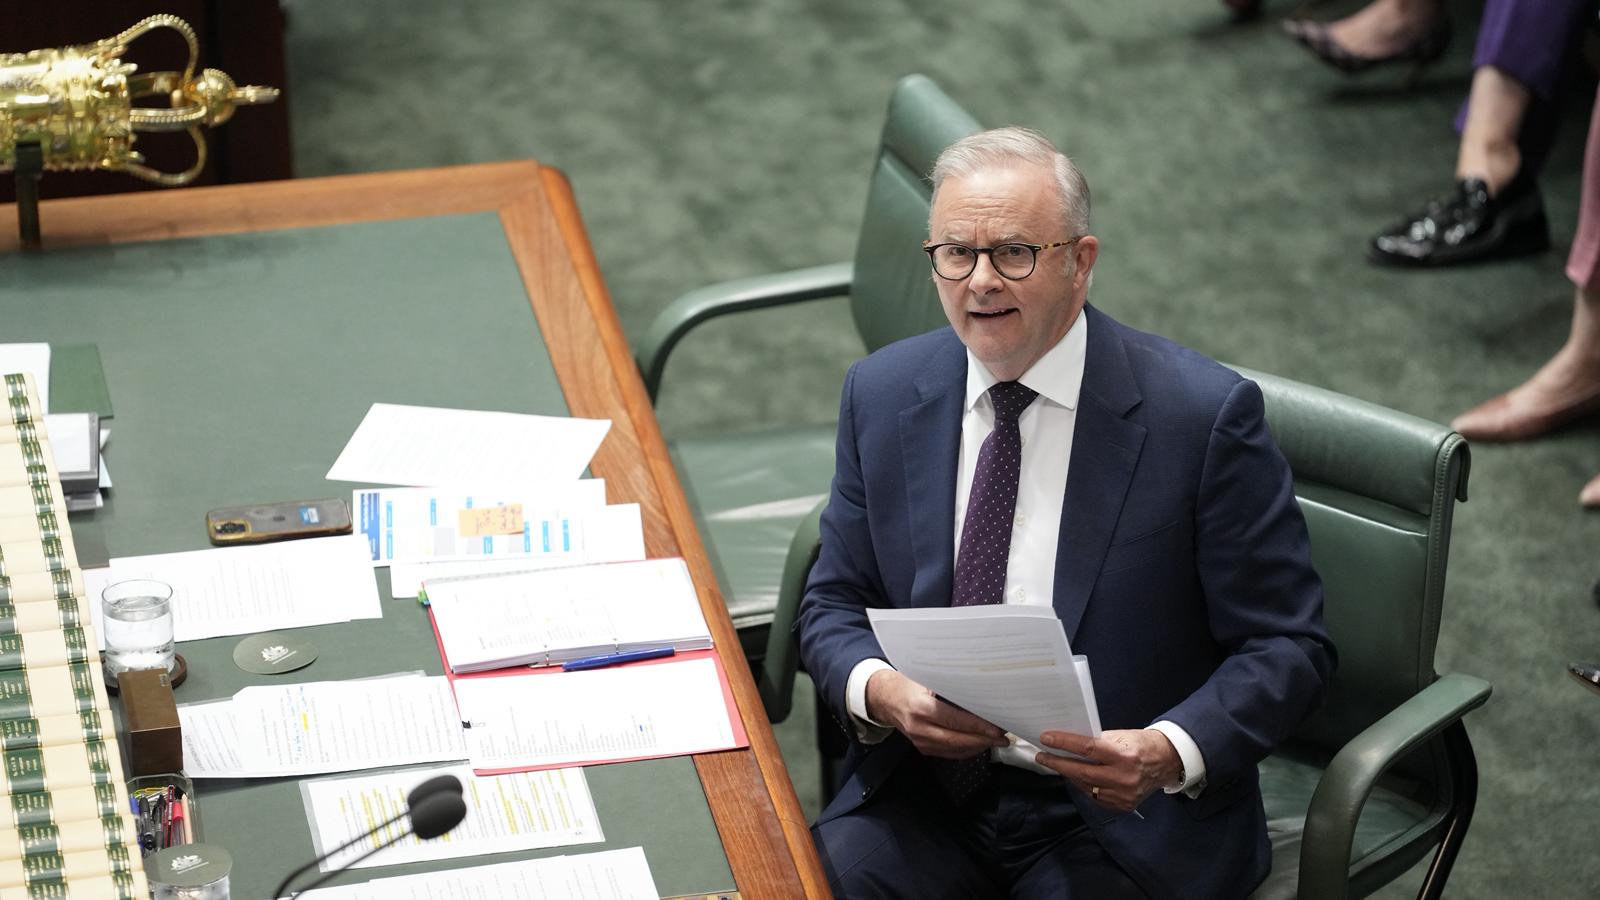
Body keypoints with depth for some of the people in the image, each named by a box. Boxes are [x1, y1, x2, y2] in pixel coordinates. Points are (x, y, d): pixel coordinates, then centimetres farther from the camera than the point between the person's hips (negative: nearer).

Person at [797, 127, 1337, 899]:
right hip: (928, 788, 3)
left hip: (1121, 809, -3)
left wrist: (1169, 754, -24)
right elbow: (835, 604, 10)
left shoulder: (1203, 415, -10)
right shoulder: (883, 394, 4)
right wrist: (880, 690, -13)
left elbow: (1286, 646, -6)